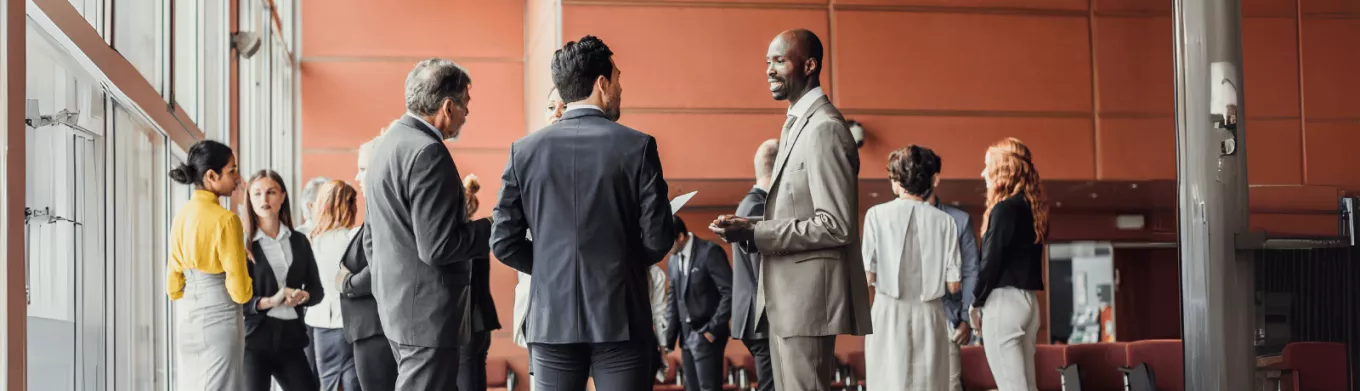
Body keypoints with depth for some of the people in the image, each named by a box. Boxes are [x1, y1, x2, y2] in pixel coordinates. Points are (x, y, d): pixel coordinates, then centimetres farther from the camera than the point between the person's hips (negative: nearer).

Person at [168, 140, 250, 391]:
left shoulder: (182, 215, 6)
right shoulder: (225, 219, -15)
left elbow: (174, 284, 13)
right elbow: (239, 289, -14)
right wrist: (247, 292, 7)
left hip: (187, 321, 8)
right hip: (219, 320, -8)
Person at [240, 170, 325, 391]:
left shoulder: (299, 242, 11)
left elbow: (317, 290, 14)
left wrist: (303, 296, -9)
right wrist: (269, 302, -20)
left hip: (290, 336, 4)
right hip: (254, 337, -4)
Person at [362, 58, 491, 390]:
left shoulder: (388, 143, 13)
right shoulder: (428, 153, -19)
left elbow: (371, 240, 20)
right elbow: (437, 248, -22)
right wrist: (490, 227, -9)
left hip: (397, 307, 10)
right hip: (428, 313, -10)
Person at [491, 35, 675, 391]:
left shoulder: (524, 151, 2)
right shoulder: (637, 146, -5)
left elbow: (504, 244, 2)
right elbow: (658, 239, -5)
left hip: (551, 321, 2)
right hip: (621, 320, -2)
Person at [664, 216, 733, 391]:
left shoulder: (709, 252, -11)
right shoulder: (673, 260, 11)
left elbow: (729, 292, -14)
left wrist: (713, 329, -14)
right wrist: (670, 336, 7)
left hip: (706, 335, -7)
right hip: (686, 336, 7)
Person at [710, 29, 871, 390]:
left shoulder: (825, 129, -15)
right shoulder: (796, 125, 17)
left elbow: (836, 225, -21)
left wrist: (756, 233, -20)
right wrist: (750, 227, 3)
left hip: (809, 296, -10)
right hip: (785, 298, 10)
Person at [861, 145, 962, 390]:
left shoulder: (878, 215, -4)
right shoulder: (944, 221, 0)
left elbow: (868, 277, -8)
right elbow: (953, 285, 1)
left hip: (890, 314, -1)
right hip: (929, 315, 2)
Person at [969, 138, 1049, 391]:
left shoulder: (1005, 209, -12)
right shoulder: (1033, 208, 13)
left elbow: (991, 261, -14)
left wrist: (976, 303, -1)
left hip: (1004, 301, -9)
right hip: (1029, 301, 9)